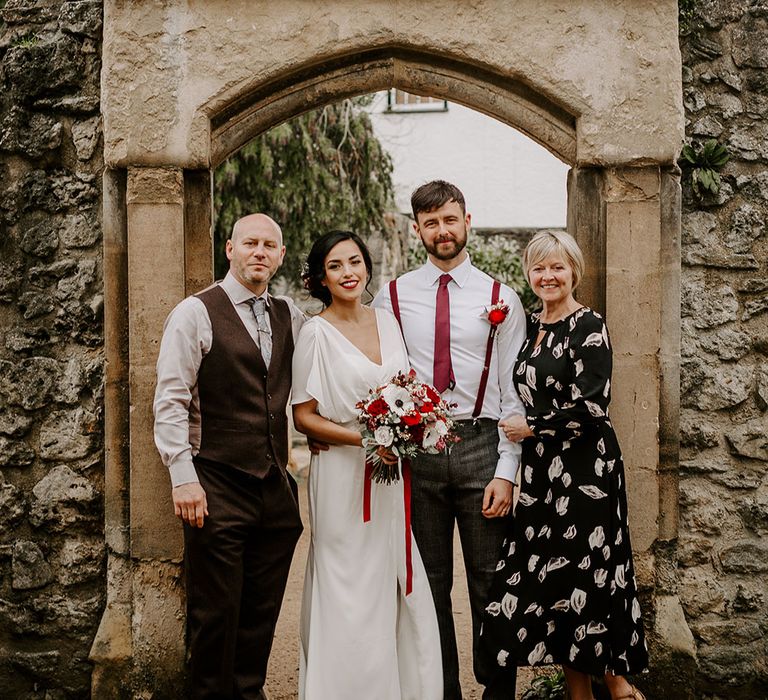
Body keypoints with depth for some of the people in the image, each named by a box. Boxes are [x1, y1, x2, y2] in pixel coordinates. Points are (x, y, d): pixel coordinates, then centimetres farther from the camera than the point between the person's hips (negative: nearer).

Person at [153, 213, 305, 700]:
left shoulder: (290, 317, 11)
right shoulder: (196, 313, -5)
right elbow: (170, 401, -9)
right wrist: (183, 476, -16)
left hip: (276, 489, 5)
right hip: (217, 488, -5)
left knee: (263, 611, 13)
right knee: (216, 613, 2)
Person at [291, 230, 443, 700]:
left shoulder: (387, 321, 8)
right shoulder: (316, 333, -7)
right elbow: (303, 416, -7)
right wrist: (364, 439, -18)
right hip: (344, 476, -5)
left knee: (404, 589, 8)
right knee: (354, 595, 1)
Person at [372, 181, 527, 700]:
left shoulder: (501, 298, 3)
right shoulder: (392, 297, 6)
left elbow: (514, 393, 0)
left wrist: (506, 472, -7)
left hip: (481, 446, -1)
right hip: (415, 448, 1)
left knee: (490, 581, 6)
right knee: (428, 583, 10)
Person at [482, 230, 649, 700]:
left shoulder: (588, 326, -10)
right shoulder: (531, 326, 12)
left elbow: (590, 407, -16)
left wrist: (532, 428, -8)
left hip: (586, 470, -7)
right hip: (541, 471, 7)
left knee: (585, 578, -1)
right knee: (547, 582, 6)